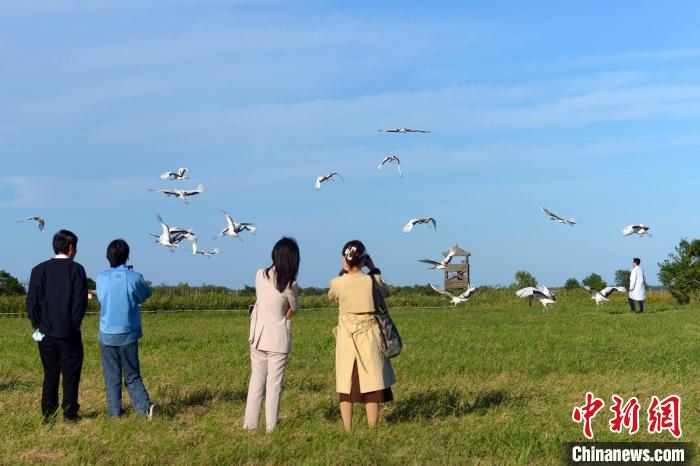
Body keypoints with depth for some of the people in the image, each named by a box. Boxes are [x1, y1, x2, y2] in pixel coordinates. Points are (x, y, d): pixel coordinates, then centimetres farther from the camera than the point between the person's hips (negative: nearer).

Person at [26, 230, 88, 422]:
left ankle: (48, 414, 12)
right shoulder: (76, 269, -6)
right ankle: (70, 413, 7)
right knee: (70, 374, 6)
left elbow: (32, 302, 0)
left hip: (46, 334, 3)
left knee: (50, 374, 12)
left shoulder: (39, 270, 3)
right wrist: (74, 325, 0)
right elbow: (81, 301, -11)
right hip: (69, 334, -3)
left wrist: (38, 325, 6)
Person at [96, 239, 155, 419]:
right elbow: (146, 294, 7)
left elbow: (101, 298, 9)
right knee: (132, 375, 8)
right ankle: (144, 406, -9)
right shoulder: (134, 277, -11)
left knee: (111, 375, 11)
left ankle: (114, 411, 11)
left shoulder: (101, 278, -6)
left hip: (107, 334, 1)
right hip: (129, 334, -1)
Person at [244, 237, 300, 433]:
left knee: (256, 379, 12)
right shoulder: (290, 284, -16)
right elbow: (294, 310, -3)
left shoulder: (260, 275, -4)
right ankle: (271, 426, 4)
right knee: (274, 382, 3)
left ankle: (250, 423, 14)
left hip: (258, 335, 4)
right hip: (278, 339, -4)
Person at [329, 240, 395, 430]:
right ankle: (372, 429, 7)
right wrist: (374, 270, 14)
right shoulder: (371, 280, -10)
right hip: (369, 337, 0)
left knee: (346, 386, 10)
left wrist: (342, 272, 11)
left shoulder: (337, 283, -11)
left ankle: (347, 430, 11)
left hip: (347, 338, 1)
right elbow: (385, 292, 12)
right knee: (372, 384, 7)